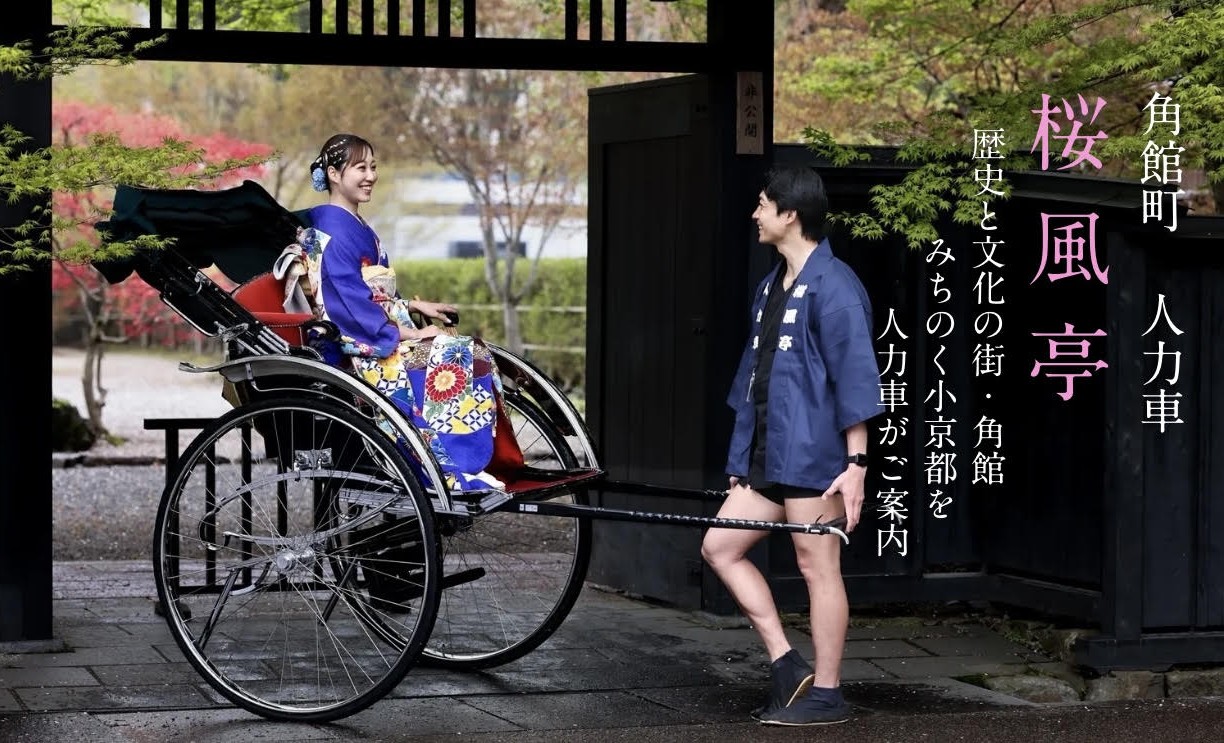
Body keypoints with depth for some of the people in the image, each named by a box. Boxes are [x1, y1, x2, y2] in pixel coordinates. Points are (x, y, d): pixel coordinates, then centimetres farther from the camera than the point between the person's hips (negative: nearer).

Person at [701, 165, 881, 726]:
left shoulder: (832, 286, -13)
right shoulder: (770, 287, 15)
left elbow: (855, 378, -16)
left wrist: (855, 463, -20)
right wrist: (743, 458, 21)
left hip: (813, 456, -10)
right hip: (767, 455, 10)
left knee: (817, 568, -2)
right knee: (719, 547, 8)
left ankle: (825, 693, 8)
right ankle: (787, 666, 13)